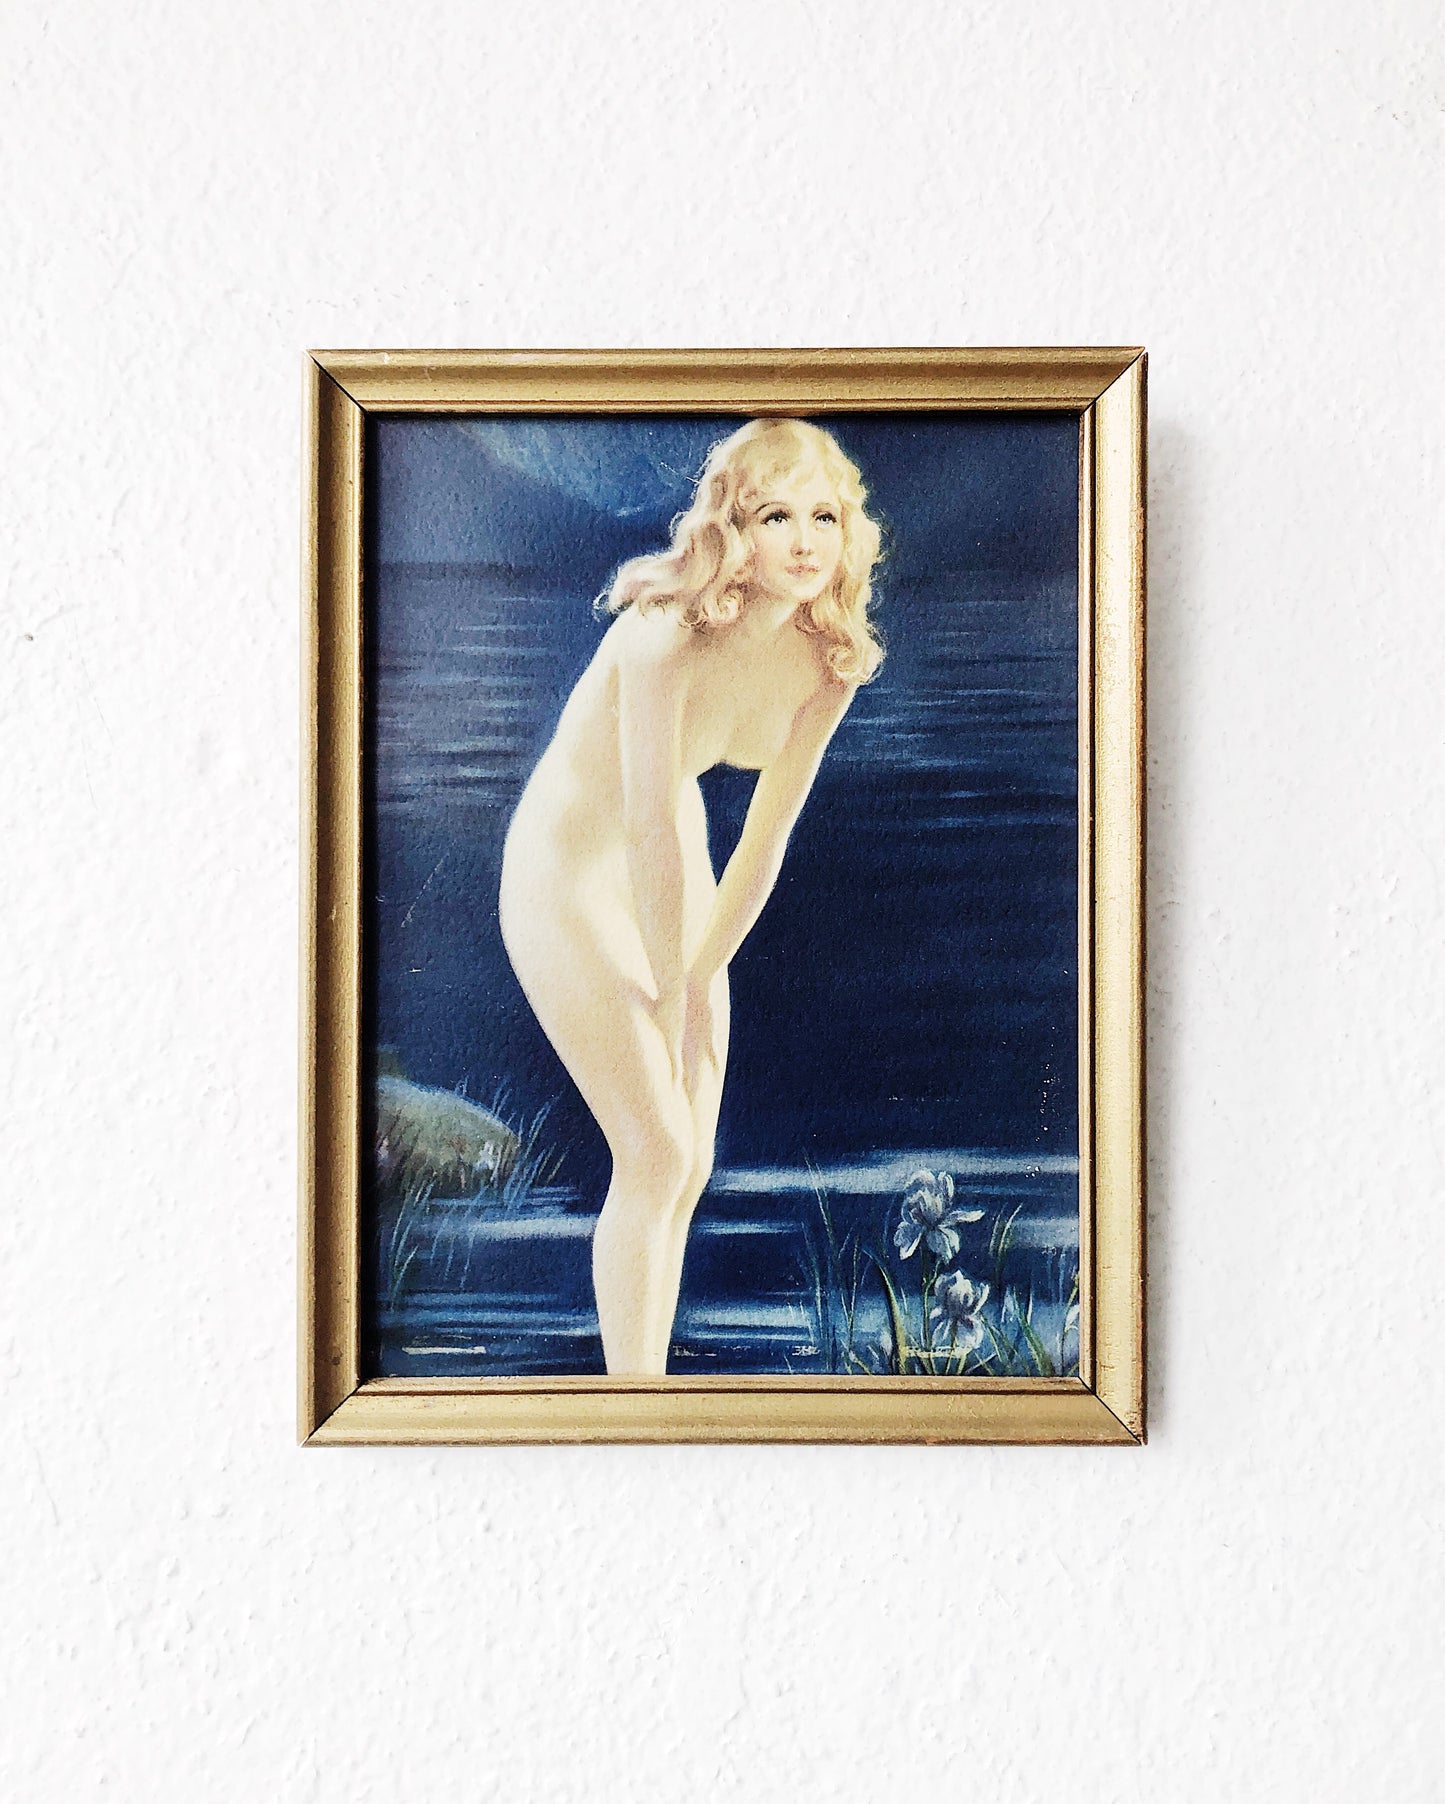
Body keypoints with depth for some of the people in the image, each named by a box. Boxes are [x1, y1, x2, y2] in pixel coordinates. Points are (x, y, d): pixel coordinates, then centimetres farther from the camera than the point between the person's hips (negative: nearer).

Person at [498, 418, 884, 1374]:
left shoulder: (829, 658, -9)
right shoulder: (666, 638, -29)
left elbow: (767, 833, -4)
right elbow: (652, 835, -25)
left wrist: (700, 978, -3)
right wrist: (670, 1000, -17)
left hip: (671, 875, 7)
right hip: (572, 872, -7)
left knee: (689, 1163, 9)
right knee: (656, 1154, -8)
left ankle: (645, 1380, 24)